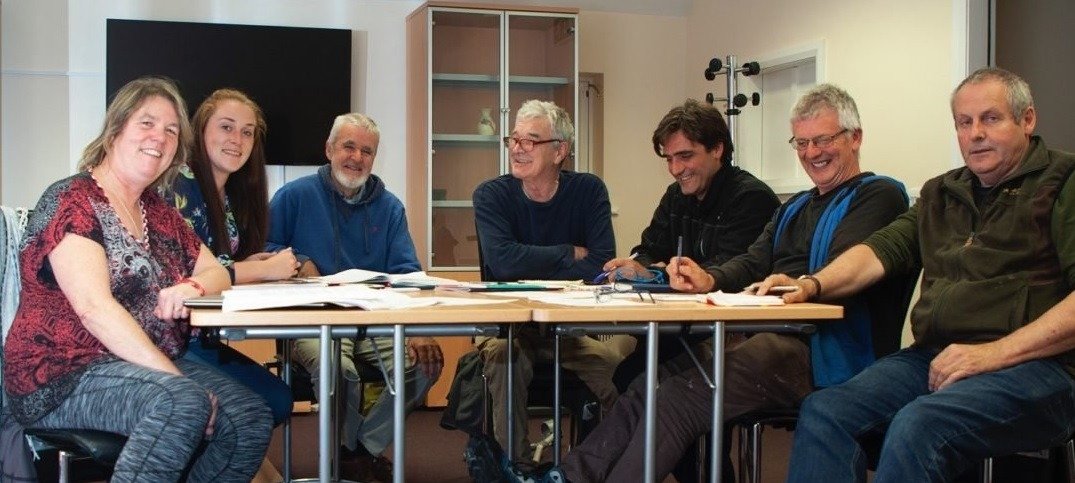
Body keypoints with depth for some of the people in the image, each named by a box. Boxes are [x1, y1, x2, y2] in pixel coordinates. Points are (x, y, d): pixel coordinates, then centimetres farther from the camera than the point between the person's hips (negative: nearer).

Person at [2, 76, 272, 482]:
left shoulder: (158, 212, 16)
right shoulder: (71, 201, -9)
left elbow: (216, 273, 15)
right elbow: (94, 306, -21)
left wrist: (193, 288, -12)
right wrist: (176, 379, -26)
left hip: (151, 366, 8)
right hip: (63, 376, -8)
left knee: (251, 418, -16)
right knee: (182, 403, -35)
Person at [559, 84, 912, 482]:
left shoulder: (879, 196, 2)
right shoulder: (794, 209, 28)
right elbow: (753, 265, 14)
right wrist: (710, 280, -6)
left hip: (818, 350, -8)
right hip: (771, 341, 8)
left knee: (676, 400, -25)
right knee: (646, 386, -11)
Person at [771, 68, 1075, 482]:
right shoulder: (941, 194, 23)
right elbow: (883, 249, 14)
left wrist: (995, 353, -18)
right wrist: (813, 286, -5)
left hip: (1033, 365, -6)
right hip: (933, 357, 6)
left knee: (917, 425, -34)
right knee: (822, 412, -20)